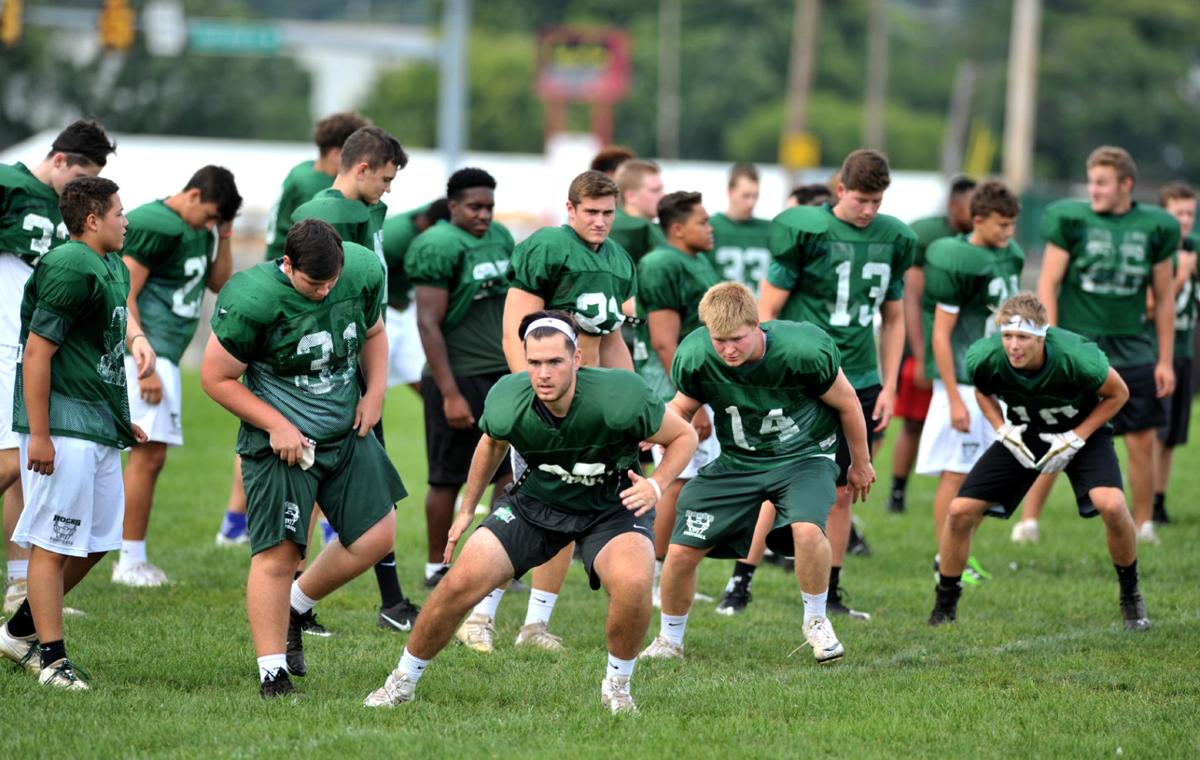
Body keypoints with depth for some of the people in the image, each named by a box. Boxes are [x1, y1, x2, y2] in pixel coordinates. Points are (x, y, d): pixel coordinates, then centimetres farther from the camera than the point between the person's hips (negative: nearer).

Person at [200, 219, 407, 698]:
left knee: (376, 536, 7)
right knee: (278, 552, -10)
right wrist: (278, 425, -16)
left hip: (347, 431, 6)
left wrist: (375, 393, 1)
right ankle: (273, 673, -4)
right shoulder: (251, 301, -22)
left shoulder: (364, 273, -6)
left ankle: (296, 607, 29)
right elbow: (216, 377, -12)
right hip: (282, 440, -6)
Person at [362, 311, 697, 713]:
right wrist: (467, 510, 15)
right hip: (536, 500, 2)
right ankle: (404, 679, 12)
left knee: (632, 582, -32)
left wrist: (655, 485, -27)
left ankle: (617, 686, -4)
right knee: (462, 581, -12)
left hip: (612, 506, -2)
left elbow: (683, 436, -11)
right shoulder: (506, 403, -21)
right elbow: (492, 443, 7)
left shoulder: (621, 397, -31)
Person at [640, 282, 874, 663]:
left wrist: (860, 464, 4)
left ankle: (816, 622, -4)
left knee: (806, 529, -32)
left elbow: (846, 401, -10)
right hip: (736, 461, 3)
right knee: (681, 551, -4)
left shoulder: (803, 350, -29)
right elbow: (683, 406, 2)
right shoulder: (695, 357, -21)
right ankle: (669, 640, 23)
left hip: (802, 456, -3)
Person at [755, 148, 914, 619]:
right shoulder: (806, 231, -8)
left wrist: (888, 387, 13)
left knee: (841, 491, 8)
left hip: (859, 382, 5)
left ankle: (829, 597, 16)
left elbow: (893, 319, 18)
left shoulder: (893, 240, 8)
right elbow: (767, 310, -6)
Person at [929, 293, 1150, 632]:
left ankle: (1131, 597, -4)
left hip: (1082, 430, -3)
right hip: (1024, 435, 3)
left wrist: (1076, 438, -20)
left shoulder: (1075, 357, -35)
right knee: (961, 511, -9)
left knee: (1111, 505, -28)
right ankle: (944, 606, 12)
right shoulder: (985, 358, -26)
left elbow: (1117, 394, -14)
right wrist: (1003, 430, -14)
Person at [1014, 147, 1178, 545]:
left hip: (1133, 352, 2)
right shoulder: (1072, 220, -4)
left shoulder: (1154, 228, 2)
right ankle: (1028, 521, 6)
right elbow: (1047, 284, -2)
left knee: (1142, 442, 2)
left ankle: (1143, 525, 16)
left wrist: (1166, 360, 8)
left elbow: (1164, 299, 10)